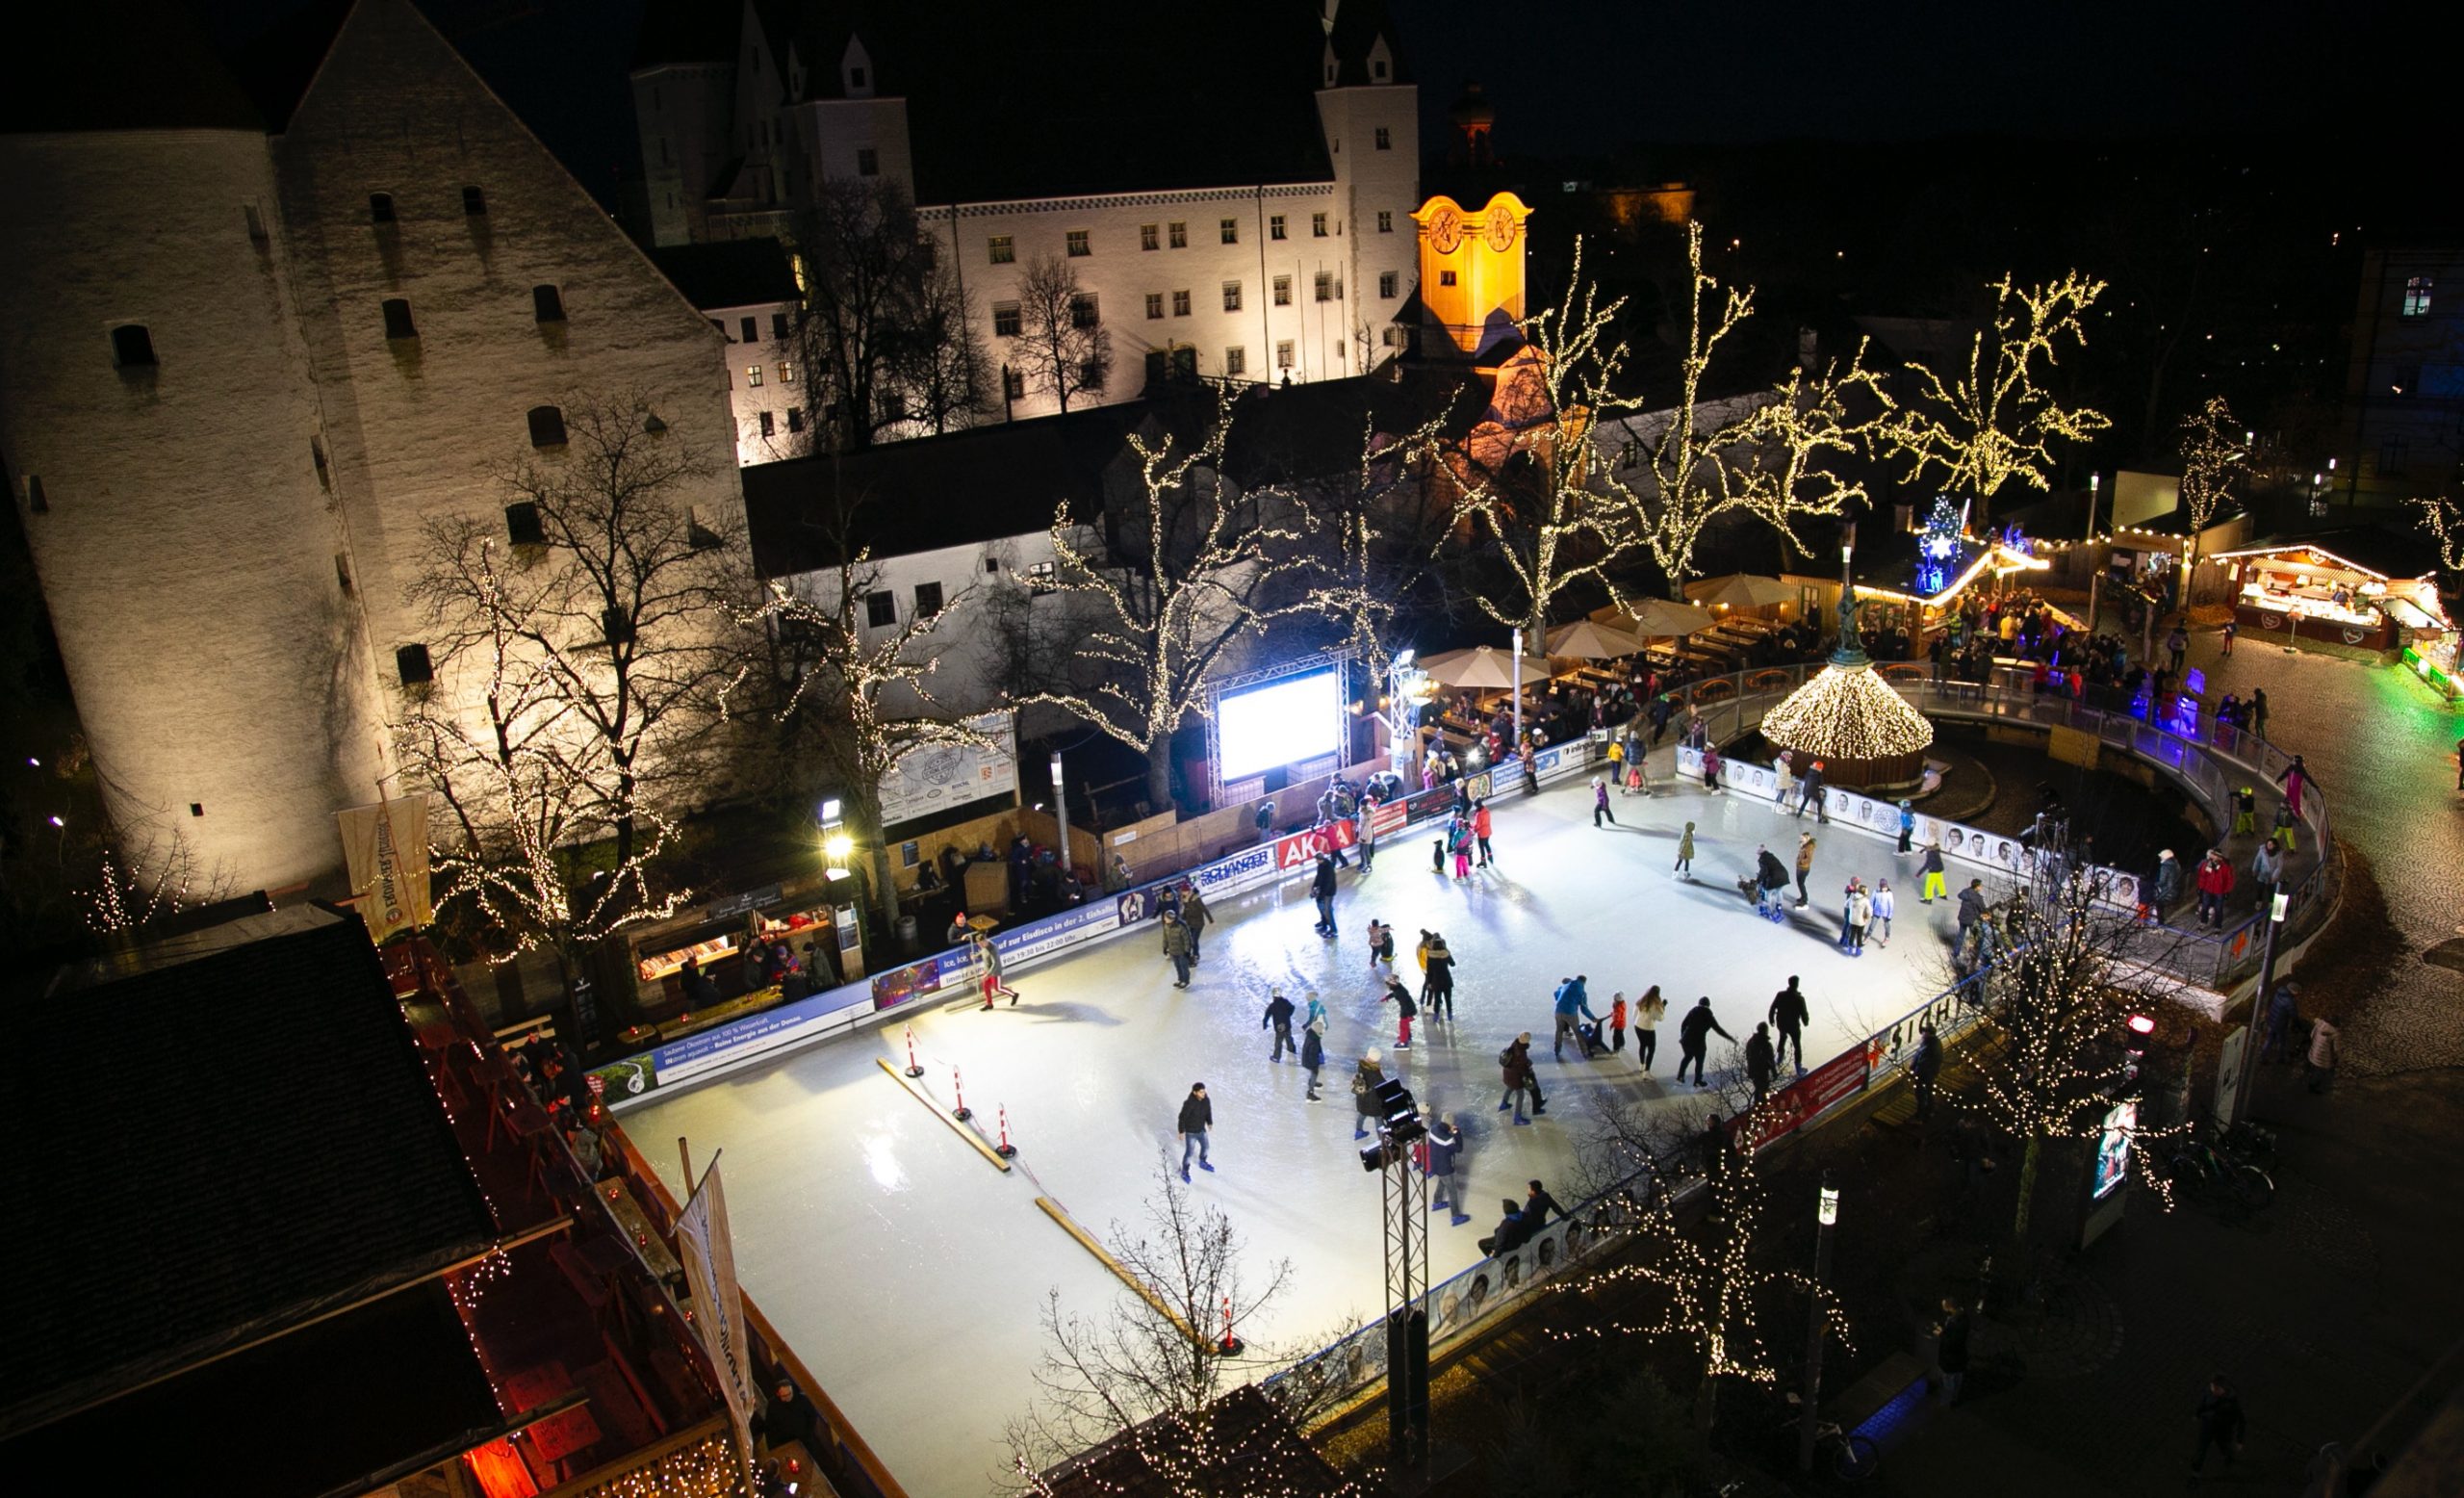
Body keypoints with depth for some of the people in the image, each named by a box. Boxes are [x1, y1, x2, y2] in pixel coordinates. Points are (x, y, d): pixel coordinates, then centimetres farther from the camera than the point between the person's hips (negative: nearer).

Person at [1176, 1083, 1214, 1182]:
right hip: (1190, 1132, -6)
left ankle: (1202, 1163, 54)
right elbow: (1182, 1117, -23)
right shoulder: (1189, 1103, -34)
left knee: (1205, 1147, 25)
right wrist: (1181, 1132, -16)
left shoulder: (1206, 1100, -16)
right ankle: (1184, 1172, 32)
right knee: (1189, 1152, 8)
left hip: (1202, 1130, 6)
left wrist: (1209, 1122, 8)